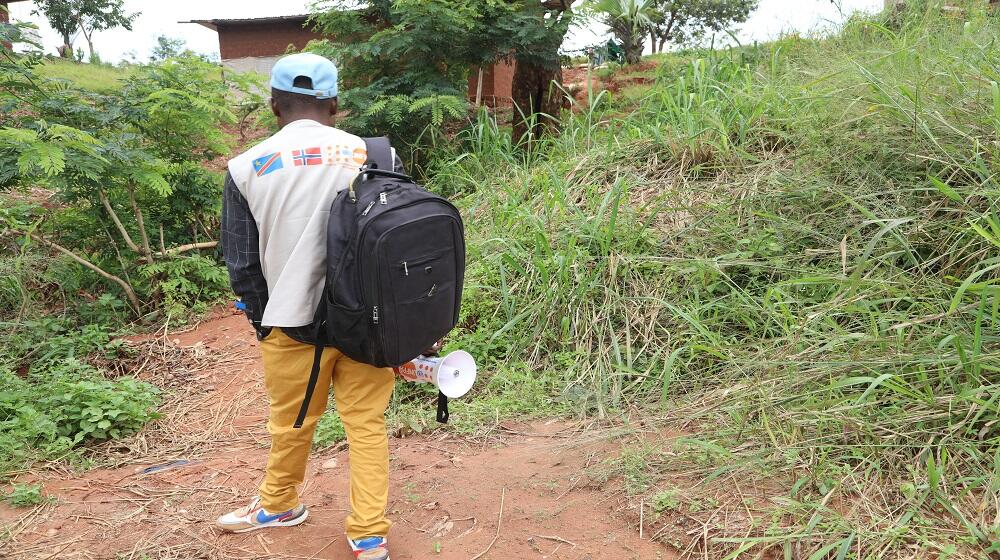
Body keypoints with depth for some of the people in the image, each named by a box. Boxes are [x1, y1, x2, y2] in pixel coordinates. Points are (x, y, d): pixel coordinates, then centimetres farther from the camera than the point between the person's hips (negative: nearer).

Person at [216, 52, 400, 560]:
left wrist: (261, 318, 17)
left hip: (293, 324, 0)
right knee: (367, 425, 12)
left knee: (291, 424, 19)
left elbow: (241, 262, 1)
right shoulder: (375, 155, -3)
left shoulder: (248, 167, -3)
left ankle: (279, 504, 43)